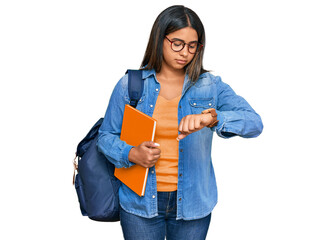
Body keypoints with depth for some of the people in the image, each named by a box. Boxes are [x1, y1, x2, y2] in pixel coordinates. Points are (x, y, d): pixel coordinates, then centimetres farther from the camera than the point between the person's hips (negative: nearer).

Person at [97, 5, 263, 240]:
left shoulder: (211, 86, -2)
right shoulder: (129, 84, -1)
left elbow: (254, 122, -15)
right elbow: (106, 135, 4)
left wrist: (212, 118, -34)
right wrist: (131, 154, -16)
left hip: (192, 203, 1)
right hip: (140, 201, 0)